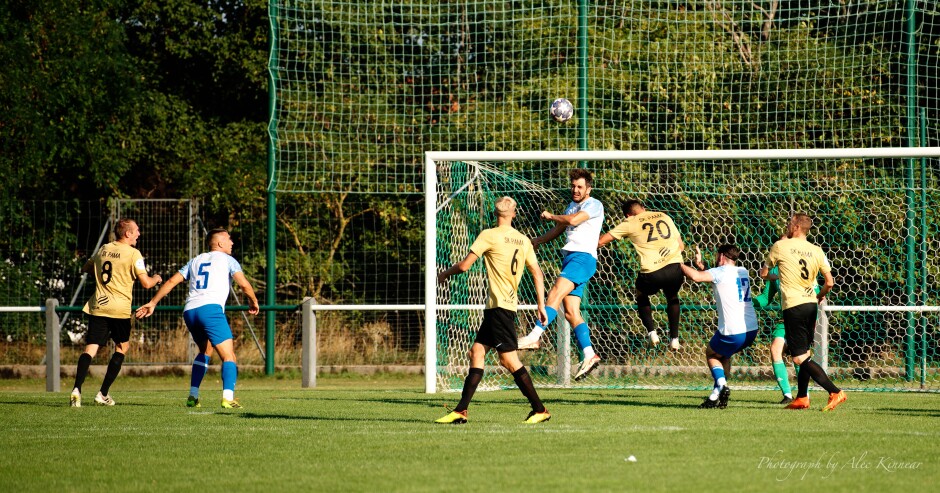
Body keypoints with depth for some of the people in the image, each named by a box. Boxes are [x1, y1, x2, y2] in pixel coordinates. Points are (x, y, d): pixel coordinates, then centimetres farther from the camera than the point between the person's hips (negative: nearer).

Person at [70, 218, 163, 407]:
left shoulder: (103, 250, 13)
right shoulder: (133, 254, -5)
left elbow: (86, 269, 28)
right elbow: (146, 283, -9)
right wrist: (156, 278, 13)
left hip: (97, 307, 4)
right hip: (120, 309, -4)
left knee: (90, 348, -4)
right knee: (122, 347, 17)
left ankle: (77, 389, -26)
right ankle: (103, 394, 12)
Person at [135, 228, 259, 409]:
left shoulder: (196, 261, 27)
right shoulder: (227, 260, 12)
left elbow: (172, 281, 21)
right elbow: (244, 284, 0)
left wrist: (152, 303, 24)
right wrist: (253, 301, 17)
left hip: (189, 311, 6)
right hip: (210, 308, -6)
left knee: (205, 351, 28)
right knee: (229, 356, -7)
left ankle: (193, 396, 19)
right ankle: (228, 397, -27)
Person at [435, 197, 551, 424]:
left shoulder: (490, 235, -8)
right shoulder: (523, 240, 11)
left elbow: (464, 265, -8)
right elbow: (537, 273, 10)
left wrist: (444, 274, 11)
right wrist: (541, 305, 13)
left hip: (499, 306, -8)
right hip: (509, 304, 8)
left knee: (509, 359, -6)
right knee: (477, 351, 9)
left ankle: (540, 410, -5)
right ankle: (460, 411, 6)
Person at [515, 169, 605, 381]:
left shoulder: (594, 205, -2)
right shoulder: (572, 206, 25)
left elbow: (573, 220, -17)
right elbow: (559, 229, 36)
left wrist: (550, 216, -2)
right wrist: (537, 241, 28)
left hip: (583, 258, -9)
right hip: (569, 258, 9)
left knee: (556, 293, -24)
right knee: (571, 313, -2)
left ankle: (534, 336, -34)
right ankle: (589, 355, -6)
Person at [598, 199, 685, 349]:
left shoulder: (630, 223, 11)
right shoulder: (664, 217, 19)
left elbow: (600, 241, 14)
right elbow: (681, 246, 22)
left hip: (652, 272, -3)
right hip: (675, 268, 3)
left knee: (641, 295, 30)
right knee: (672, 298, 33)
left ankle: (652, 332, 14)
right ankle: (674, 339, 26)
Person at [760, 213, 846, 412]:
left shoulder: (780, 246, -4)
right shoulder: (816, 251, 6)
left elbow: (764, 274, 9)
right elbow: (829, 282, 4)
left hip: (793, 306, -6)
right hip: (811, 304, 6)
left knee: (800, 357, -7)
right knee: (804, 353, 19)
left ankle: (835, 392, -17)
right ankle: (802, 398, 23)